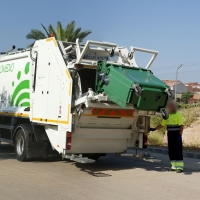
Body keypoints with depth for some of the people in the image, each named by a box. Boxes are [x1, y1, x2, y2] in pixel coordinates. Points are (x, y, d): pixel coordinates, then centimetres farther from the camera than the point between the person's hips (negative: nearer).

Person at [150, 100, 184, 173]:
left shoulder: (178, 115, -7)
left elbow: (181, 126, -12)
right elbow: (162, 125, 15)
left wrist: (180, 135, -19)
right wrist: (154, 129, 7)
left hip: (176, 135, -7)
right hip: (170, 136, 7)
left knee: (178, 150, -8)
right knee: (171, 151, 7)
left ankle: (180, 167, -7)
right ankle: (174, 166, 14)